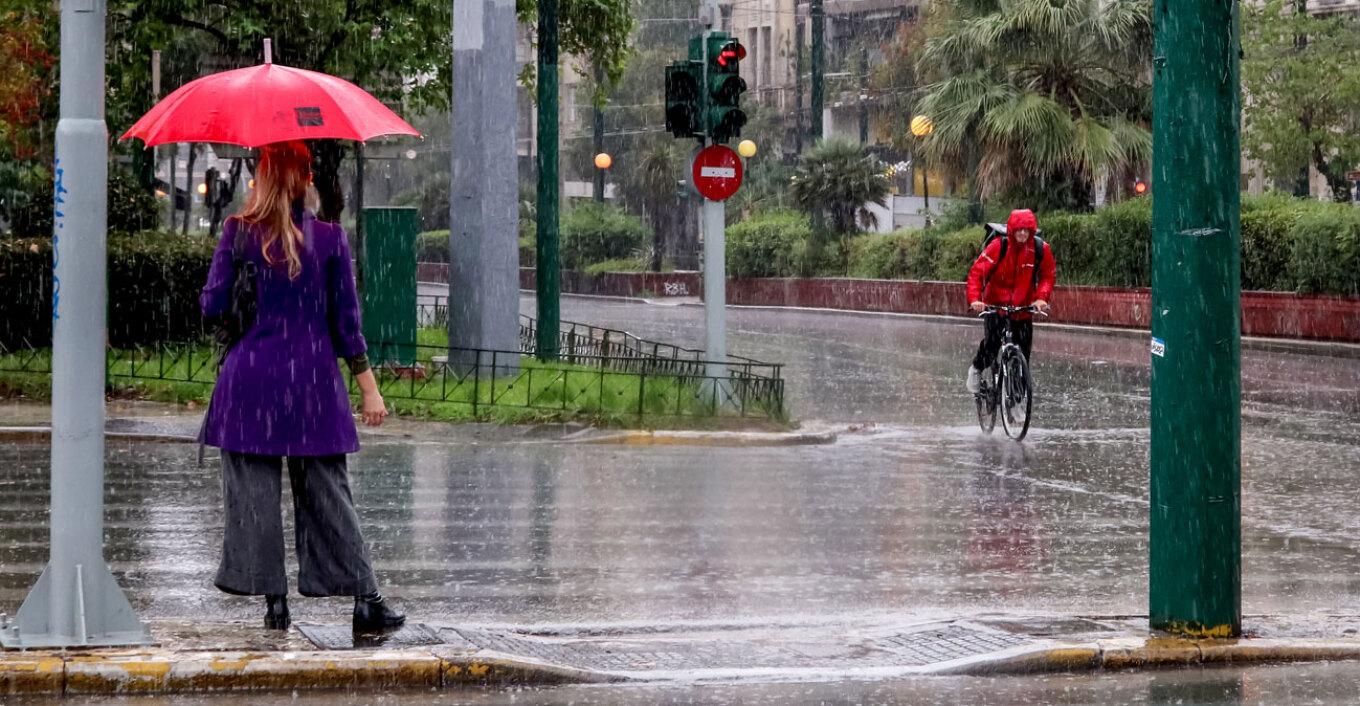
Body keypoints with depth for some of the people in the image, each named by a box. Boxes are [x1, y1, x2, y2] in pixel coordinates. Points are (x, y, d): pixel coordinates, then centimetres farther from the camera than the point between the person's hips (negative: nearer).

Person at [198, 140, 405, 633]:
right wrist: (369, 386, 5)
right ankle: (365, 600, 3)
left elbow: (212, 305, -2)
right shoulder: (330, 237, 0)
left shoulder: (239, 232, -5)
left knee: (254, 491, 5)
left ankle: (274, 601, 3)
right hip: (313, 377, 2)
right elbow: (346, 319, 1)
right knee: (327, 491, 6)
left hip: (250, 376, -2)